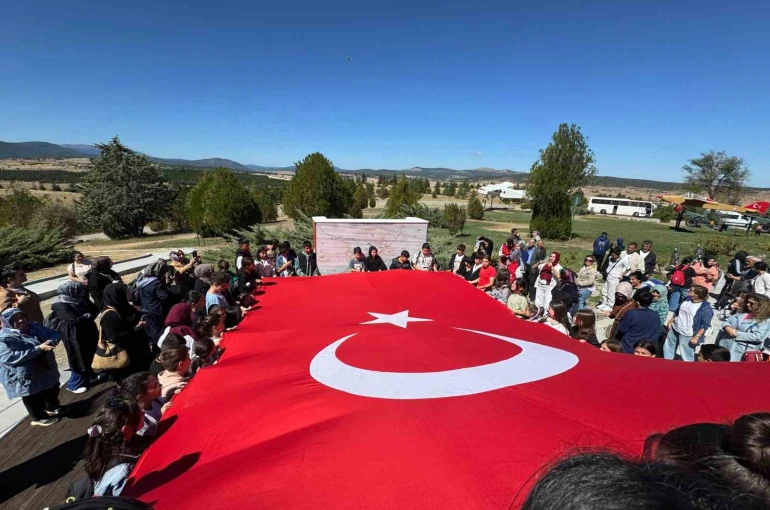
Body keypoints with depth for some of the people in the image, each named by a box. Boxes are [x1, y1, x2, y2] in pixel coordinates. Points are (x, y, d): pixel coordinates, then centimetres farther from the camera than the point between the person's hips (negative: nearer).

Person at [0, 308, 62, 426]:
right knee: (33, 398, 11)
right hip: (25, 376, -7)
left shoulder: (35, 327, 1)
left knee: (52, 389, 24)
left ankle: (53, 407, 47)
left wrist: (51, 341, -21)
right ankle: (39, 417, 32)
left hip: (46, 368, 7)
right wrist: (38, 348, -34)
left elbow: (55, 333, 5)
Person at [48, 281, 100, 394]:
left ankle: (90, 375, 44)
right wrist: (88, 315, -12)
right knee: (79, 360, 6)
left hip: (88, 332, 7)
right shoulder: (61, 306, -21)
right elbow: (75, 319, -28)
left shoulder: (80, 299, 1)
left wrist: (85, 316, -18)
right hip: (75, 337, -7)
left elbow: (95, 309, -1)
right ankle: (74, 384, 25)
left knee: (91, 356, 22)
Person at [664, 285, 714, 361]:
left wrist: (696, 337, -20)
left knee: (686, 356, 1)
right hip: (674, 329, 8)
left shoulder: (706, 308, -20)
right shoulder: (687, 299, 1)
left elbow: (704, 325, -18)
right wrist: (670, 321, 16)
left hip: (687, 335, -7)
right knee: (668, 347, 23)